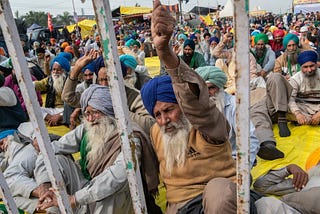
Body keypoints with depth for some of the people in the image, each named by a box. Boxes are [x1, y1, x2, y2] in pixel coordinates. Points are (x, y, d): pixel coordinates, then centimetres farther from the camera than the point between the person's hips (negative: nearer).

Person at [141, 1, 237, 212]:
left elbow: (194, 99, -44)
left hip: (220, 195, -5)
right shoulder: (156, 132, 1)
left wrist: (165, 51, -58)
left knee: (218, 188, -37)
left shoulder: (209, 125, -20)